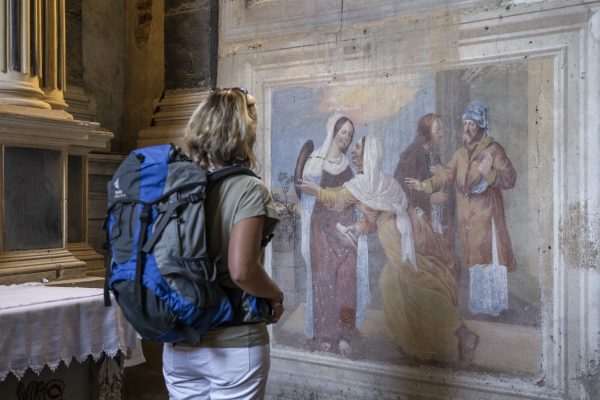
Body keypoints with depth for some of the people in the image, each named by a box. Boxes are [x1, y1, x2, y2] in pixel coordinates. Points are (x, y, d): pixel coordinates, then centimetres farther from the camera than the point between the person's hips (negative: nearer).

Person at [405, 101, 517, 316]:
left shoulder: (493, 149, -7)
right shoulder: (460, 153, 12)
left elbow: (510, 178, -12)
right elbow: (446, 175, 5)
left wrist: (488, 173, -30)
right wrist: (425, 185, -10)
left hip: (487, 215, -6)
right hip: (467, 217, 6)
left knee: (491, 258, -3)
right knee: (474, 261, 13)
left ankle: (495, 305, 9)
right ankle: (478, 305, 23)